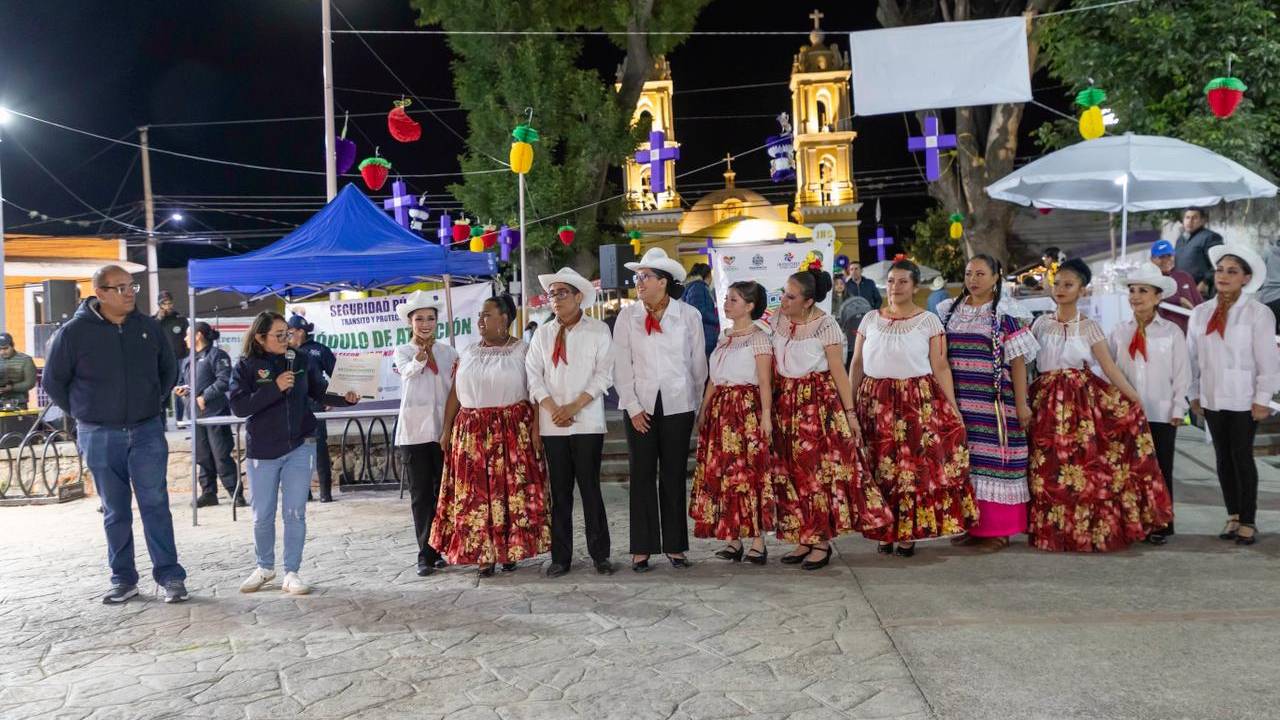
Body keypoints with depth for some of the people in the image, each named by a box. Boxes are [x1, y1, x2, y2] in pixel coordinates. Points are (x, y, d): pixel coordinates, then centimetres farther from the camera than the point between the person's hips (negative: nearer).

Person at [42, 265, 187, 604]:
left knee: (155, 505, -1)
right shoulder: (74, 332, -6)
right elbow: (53, 381, 6)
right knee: (115, 512, 9)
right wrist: (82, 413, 5)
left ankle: (170, 576, 4)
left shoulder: (149, 327, 1)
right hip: (100, 437, -1)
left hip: (147, 432, 1)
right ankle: (123, 579, 19)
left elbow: (169, 369, 17)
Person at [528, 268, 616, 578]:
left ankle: (599, 555, 9)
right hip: (552, 424, 3)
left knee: (590, 488, -1)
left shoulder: (599, 331, 2)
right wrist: (552, 408, -8)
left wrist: (575, 406, -12)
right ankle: (561, 557, 12)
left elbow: (604, 375, -4)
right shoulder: (542, 334, 11)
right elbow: (533, 374, 6)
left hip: (587, 422, -3)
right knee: (559, 492, 5)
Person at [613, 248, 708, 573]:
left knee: (674, 476, 6)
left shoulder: (689, 316, 0)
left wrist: (697, 404, 7)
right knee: (642, 476, 3)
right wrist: (633, 407, -6)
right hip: (640, 406, 0)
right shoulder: (627, 316, 2)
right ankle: (641, 548, 10)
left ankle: (674, 545, 15)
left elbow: (698, 364, 6)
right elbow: (621, 366, 0)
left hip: (678, 405, 0)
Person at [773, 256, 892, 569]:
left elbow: (839, 372, -10)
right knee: (791, 472, 7)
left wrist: (849, 413, -12)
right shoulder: (777, 320, 4)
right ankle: (804, 539, 16)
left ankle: (822, 542, 6)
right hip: (785, 403, 6)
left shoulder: (825, 326, -12)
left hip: (819, 402, -6)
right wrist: (769, 401, 6)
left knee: (821, 470, -4)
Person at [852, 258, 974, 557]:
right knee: (880, 468, 3)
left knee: (916, 466, -3)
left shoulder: (929, 320, 2)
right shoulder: (870, 320, 10)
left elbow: (940, 367, -2)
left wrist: (953, 407, -8)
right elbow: (856, 364, 12)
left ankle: (909, 533, 8)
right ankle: (885, 532, 14)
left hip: (919, 401, -2)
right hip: (875, 401, 3)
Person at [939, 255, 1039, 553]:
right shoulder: (949, 311, 11)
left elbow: (1018, 361, -4)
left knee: (993, 460, -2)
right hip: (959, 402, 4)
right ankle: (970, 525, 17)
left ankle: (997, 530, 7)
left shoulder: (1005, 315, -1)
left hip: (994, 402, -4)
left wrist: (1021, 404, -9)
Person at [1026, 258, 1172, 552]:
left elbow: (1110, 367, -2)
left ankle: (1087, 529, 6)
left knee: (1084, 465, -6)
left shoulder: (1089, 327, 4)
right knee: (1050, 469, 0)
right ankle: (1054, 530, 11)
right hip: (1047, 401, 1)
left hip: (1082, 400, -1)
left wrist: (1136, 399, -10)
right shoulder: (1041, 323, 9)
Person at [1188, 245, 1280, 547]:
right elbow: (1193, 357, 9)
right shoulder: (1200, 313, 6)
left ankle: (1248, 521, 11)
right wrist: (1194, 394, 8)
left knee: (1242, 457, 1)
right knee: (1222, 457, 10)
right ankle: (1233, 516, 21)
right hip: (1211, 399, 4)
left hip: (1243, 399, -4)